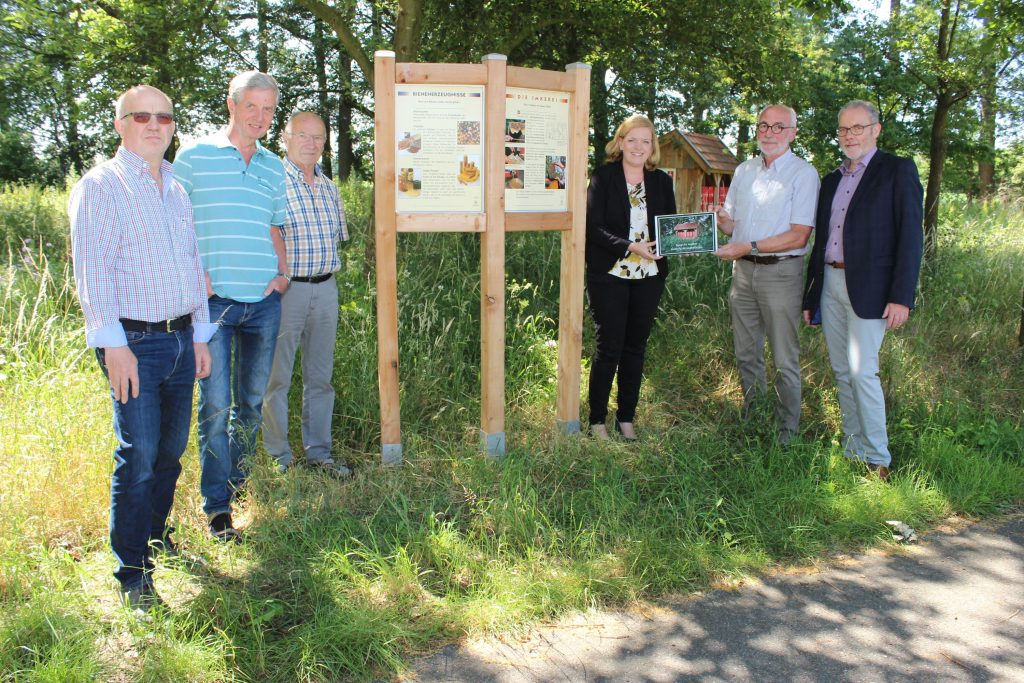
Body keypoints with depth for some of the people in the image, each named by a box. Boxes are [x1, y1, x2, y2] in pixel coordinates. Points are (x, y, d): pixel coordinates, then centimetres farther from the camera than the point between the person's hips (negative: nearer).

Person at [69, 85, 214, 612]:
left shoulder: (177, 189, 17)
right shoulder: (99, 187, -3)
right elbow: (91, 270, -10)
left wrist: (200, 335, 17)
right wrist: (114, 345, -16)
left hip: (181, 338, 6)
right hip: (133, 341, -6)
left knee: (171, 450, 11)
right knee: (139, 456, -6)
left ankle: (156, 538, 30)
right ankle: (134, 575, 4)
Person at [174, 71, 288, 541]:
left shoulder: (274, 167, 14)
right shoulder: (194, 157, 0)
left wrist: (282, 272, 6)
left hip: (264, 300, 5)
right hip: (214, 300, -4)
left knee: (252, 400, 14)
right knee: (215, 404, -4)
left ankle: (237, 480, 34)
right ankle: (216, 506, 4)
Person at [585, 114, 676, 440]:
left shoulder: (661, 181, 9)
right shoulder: (604, 177, -4)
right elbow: (593, 227, -11)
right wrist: (630, 246, -23)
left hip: (648, 278, 4)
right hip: (609, 276, -4)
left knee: (635, 348, 10)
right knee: (608, 347, -1)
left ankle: (626, 419, 22)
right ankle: (597, 420, 13)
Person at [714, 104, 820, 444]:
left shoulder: (803, 173, -6)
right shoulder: (744, 171, 13)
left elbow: (798, 236, -13)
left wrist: (750, 247, -20)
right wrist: (719, 218, -6)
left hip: (781, 272, -6)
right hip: (743, 271, 6)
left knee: (784, 360, 1)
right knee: (746, 354, 13)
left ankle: (786, 433, 12)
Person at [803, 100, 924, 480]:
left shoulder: (898, 171, -2)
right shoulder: (831, 181, 17)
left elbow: (910, 236, -8)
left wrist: (901, 297, -16)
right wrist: (810, 296, 15)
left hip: (869, 288, -6)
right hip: (830, 284, 6)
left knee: (862, 371, -10)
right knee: (841, 372, 9)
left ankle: (877, 459, 1)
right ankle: (851, 450, 19)